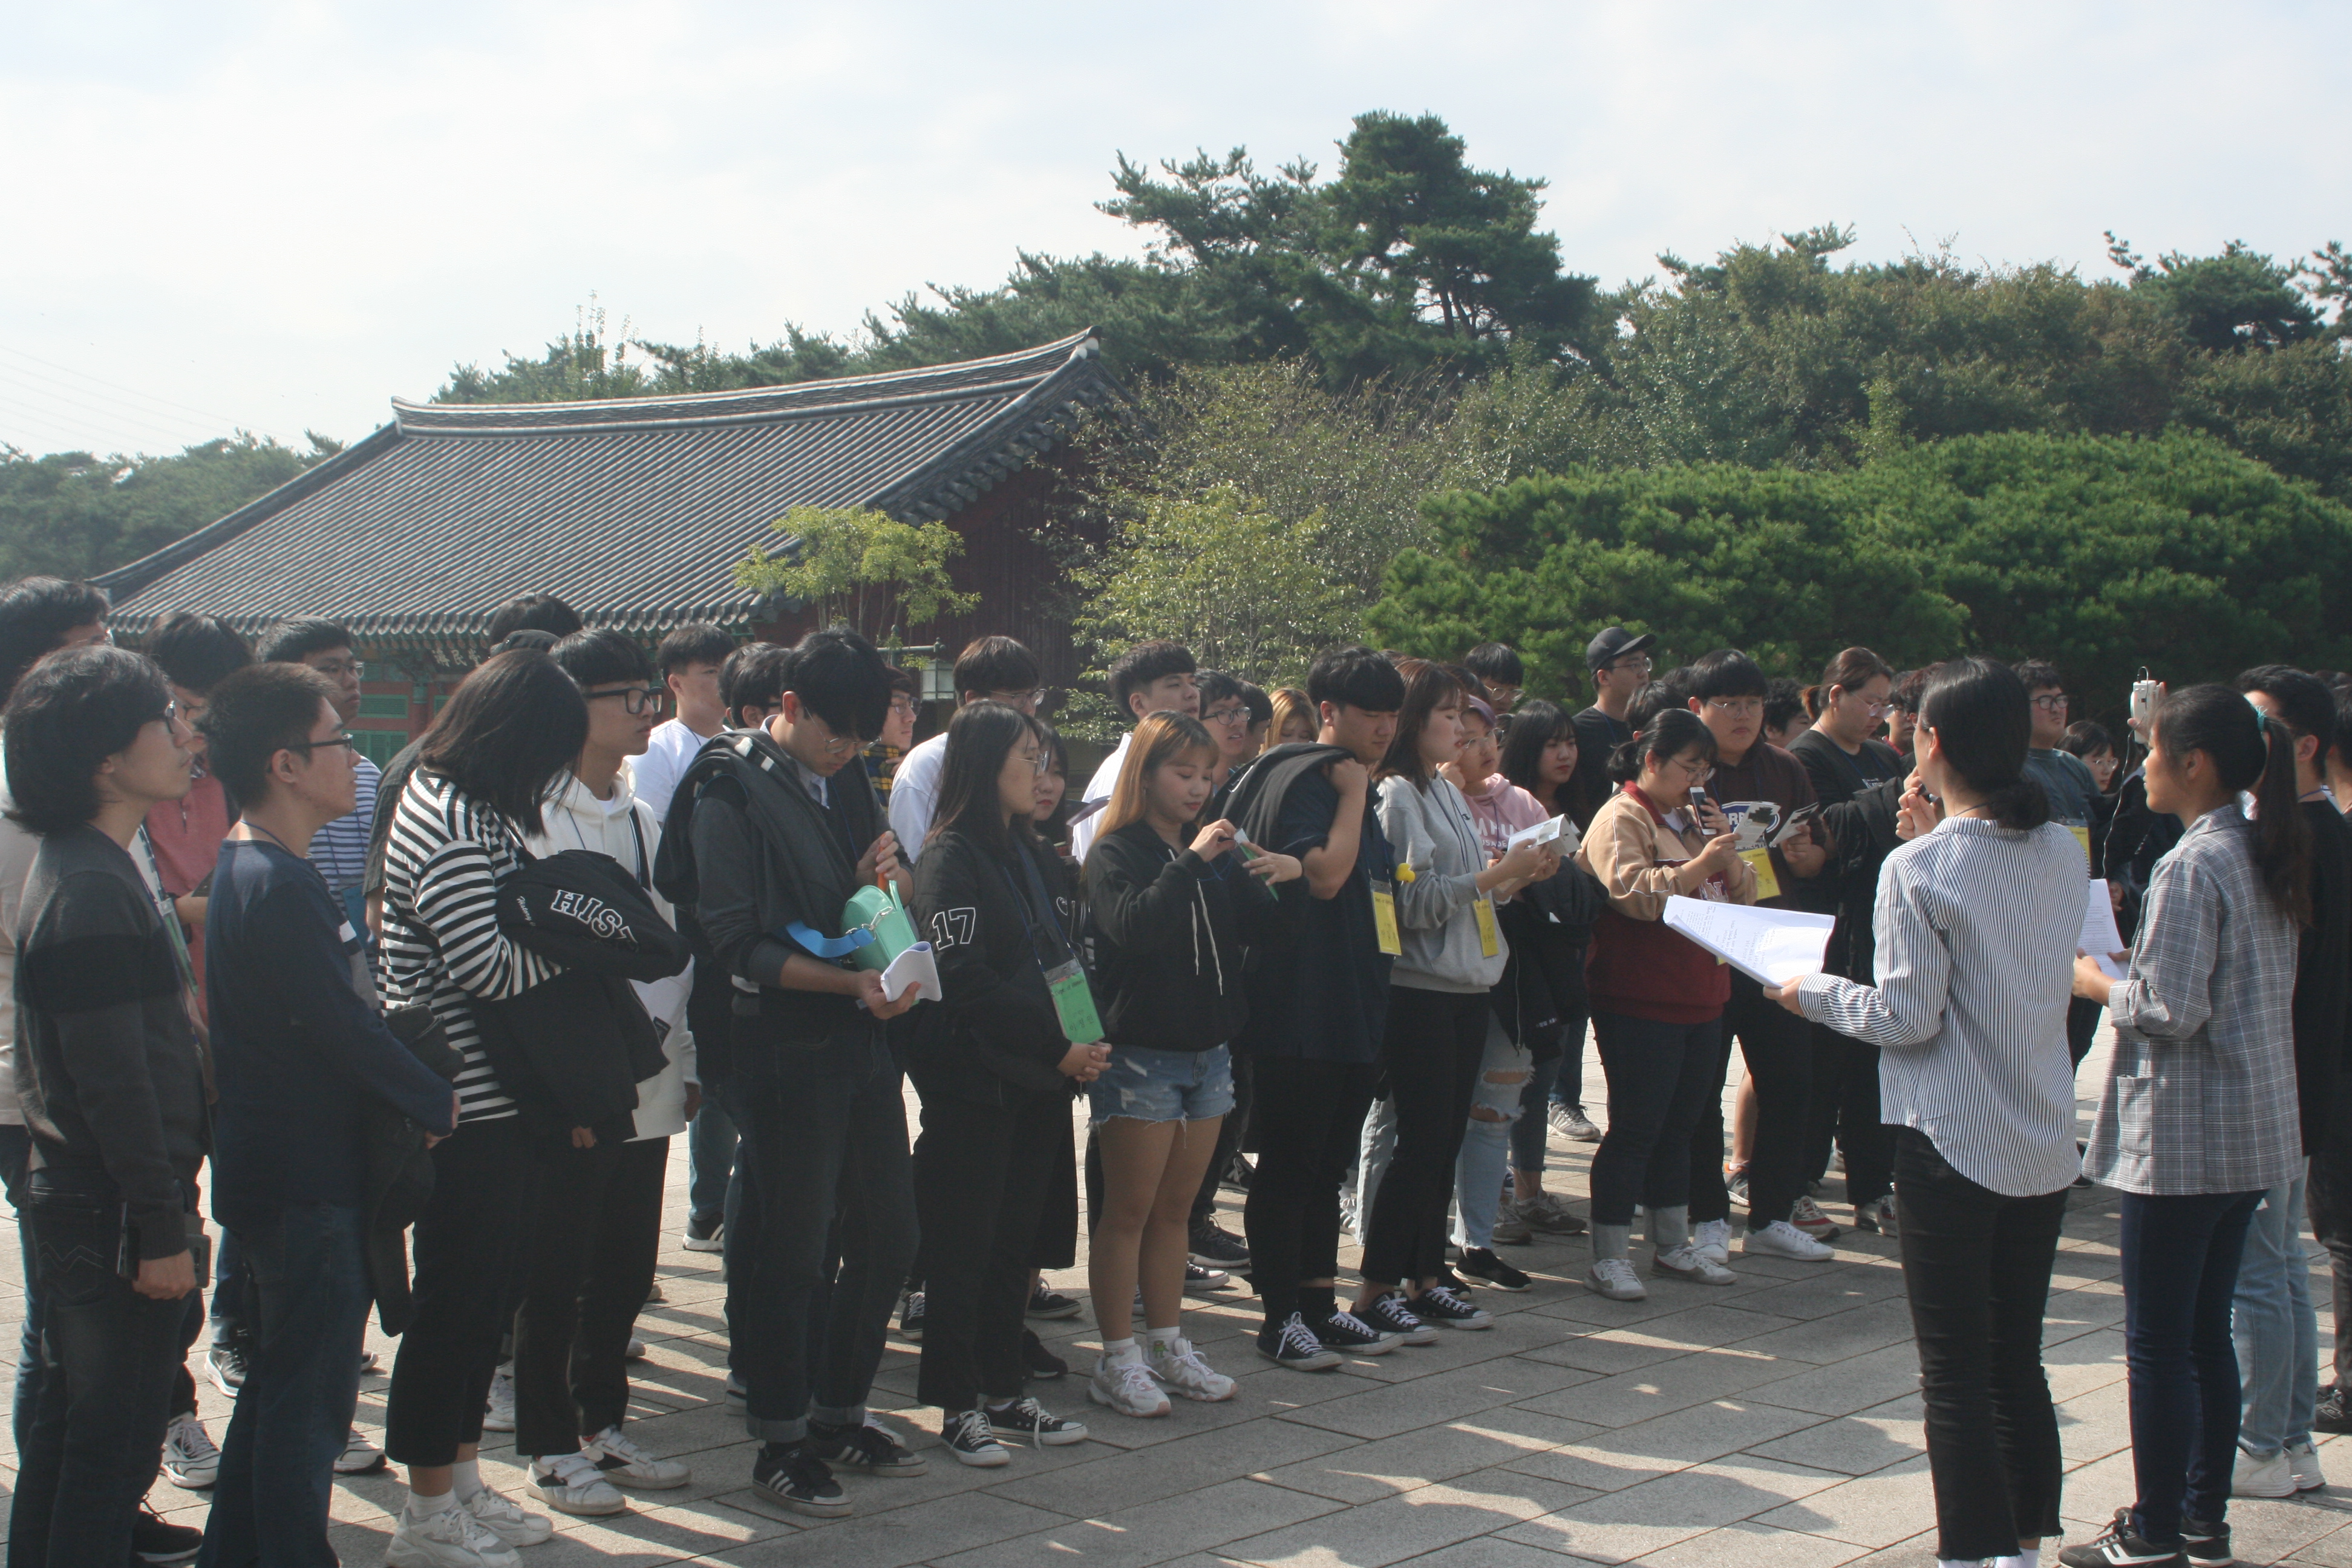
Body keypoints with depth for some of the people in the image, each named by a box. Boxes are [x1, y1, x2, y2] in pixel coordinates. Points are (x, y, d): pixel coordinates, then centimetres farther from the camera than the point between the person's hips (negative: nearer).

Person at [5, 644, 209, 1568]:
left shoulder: (82, 867, 11)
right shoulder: (92, 893, -22)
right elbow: (116, 1085, -23)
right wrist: (162, 1232, -19)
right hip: (112, 1214, -10)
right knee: (114, 1436, 1)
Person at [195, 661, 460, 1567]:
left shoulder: (248, 868, 11)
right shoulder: (279, 889, -22)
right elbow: (346, 1032, -21)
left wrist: (415, 1094, 10)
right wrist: (436, 1102, -7)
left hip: (275, 1175, 11)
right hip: (307, 1184, -11)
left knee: (279, 1382, 20)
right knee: (310, 1398, -1)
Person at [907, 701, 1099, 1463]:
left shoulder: (1026, 852, 16)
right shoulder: (950, 857, -10)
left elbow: (1061, 957, 18)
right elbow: (966, 979, -17)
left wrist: (1084, 1041, 1)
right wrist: (1058, 1048, -16)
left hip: (1037, 1083, 8)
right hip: (973, 1080, -8)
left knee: (1014, 1241, 12)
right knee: (963, 1247, 0)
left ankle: (1002, 1392, 20)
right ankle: (958, 1405, 8)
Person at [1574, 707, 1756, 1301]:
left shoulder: (1696, 819, 17)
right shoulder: (1622, 818, -7)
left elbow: (1744, 894, 15)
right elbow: (1636, 894, -21)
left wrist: (1729, 853, -3)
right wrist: (1702, 862, -23)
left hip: (1700, 999, 8)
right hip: (1640, 1002, -8)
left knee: (1680, 1125, 14)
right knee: (1635, 1128, -5)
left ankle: (1674, 1245, 24)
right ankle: (1608, 1257, 1)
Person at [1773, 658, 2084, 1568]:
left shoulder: (1921, 867, -15)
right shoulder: (2062, 854, 3)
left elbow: (1908, 1017, -15)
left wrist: (1815, 995, 2)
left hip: (1951, 1143, -7)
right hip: (2045, 1143, 7)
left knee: (1956, 1374, 1)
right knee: (2018, 1360, 17)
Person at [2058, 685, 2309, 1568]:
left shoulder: (2193, 866, -18)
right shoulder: (2269, 856, 10)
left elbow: (2172, 1009, -21)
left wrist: (2097, 984, -5)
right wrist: (2134, 975, 15)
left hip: (2181, 1135, -9)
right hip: (2253, 1131, 9)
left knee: (2157, 1342, 0)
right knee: (2207, 1332, 16)